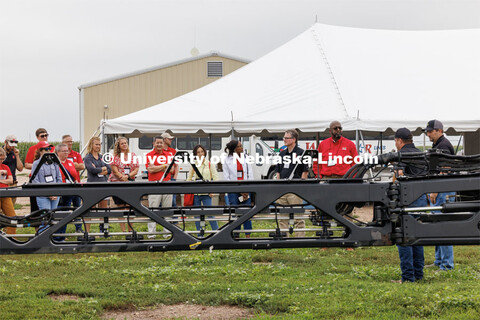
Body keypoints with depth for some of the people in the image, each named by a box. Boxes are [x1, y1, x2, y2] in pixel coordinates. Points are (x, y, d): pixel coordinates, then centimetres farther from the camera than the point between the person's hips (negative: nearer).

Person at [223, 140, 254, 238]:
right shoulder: (228, 161, 1)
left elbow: (250, 175, 7)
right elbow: (226, 178, -2)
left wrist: (247, 190, -6)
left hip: (246, 191, 2)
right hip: (233, 191, -2)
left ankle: (247, 236, 5)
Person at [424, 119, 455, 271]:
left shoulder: (444, 146, -13)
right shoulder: (436, 145, 19)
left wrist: (435, 191, -22)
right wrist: (430, 191, 23)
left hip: (444, 192, -11)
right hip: (437, 192, 11)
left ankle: (447, 264, -10)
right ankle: (439, 261, 19)